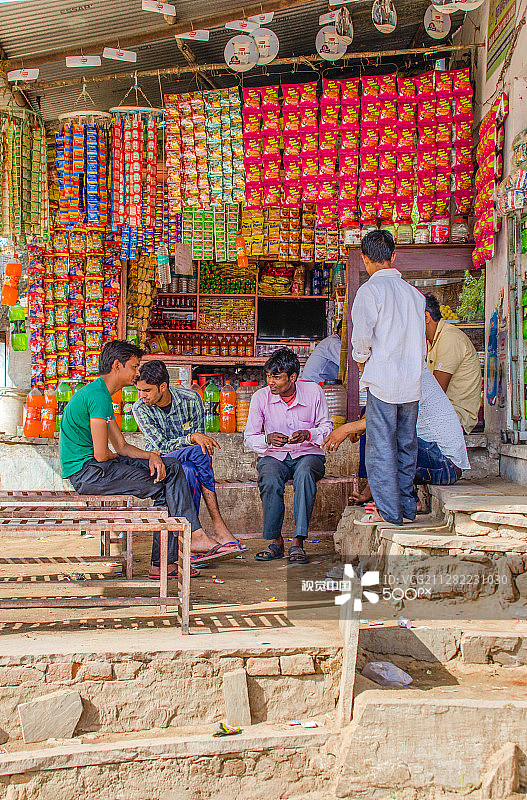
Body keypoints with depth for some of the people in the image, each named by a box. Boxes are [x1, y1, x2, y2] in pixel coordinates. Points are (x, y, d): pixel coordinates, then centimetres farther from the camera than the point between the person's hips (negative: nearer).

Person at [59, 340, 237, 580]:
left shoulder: (101, 394, 17)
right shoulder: (98, 396, -17)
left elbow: (121, 447, 16)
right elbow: (101, 454, -21)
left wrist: (151, 456, -4)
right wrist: (116, 457, 3)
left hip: (94, 467, 10)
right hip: (85, 472, -10)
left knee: (172, 469, 2)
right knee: (163, 490, -11)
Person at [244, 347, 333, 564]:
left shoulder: (313, 392, -4)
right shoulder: (260, 397, -4)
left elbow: (326, 426, 5)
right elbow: (250, 438, 1)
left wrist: (308, 435, -17)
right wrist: (268, 439, -22)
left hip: (308, 454, 0)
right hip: (273, 456, 1)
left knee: (304, 473, -37)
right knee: (270, 481, -34)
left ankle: (298, 542, -35)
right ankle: (275, 541, -18)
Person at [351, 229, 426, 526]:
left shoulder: (370, 290, -9)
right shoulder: (415, 293, 9)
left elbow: (362, 337, -13)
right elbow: (420, 340, 14)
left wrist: (361, 360, 6)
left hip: (383, 381, -6)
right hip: (412, 382, 6)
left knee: (381, 448, -1)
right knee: (407, 445, 14)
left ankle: (390, 512, 0)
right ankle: (408, 507, 20)